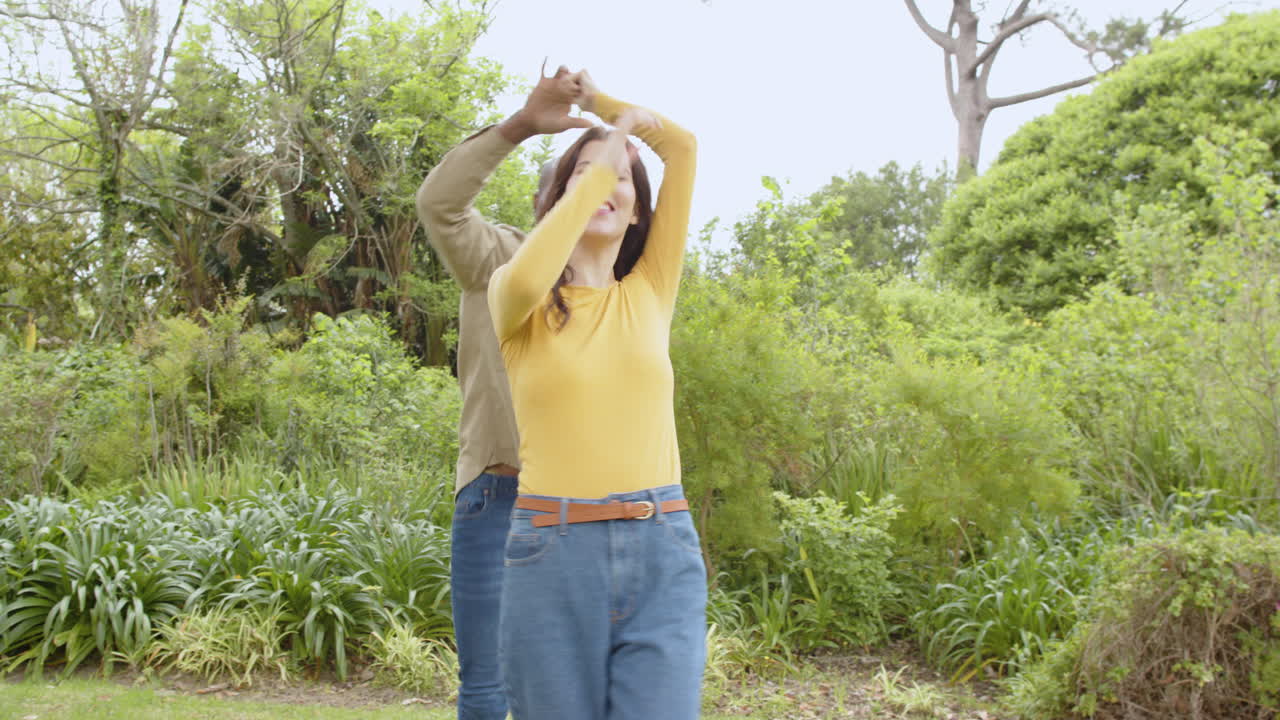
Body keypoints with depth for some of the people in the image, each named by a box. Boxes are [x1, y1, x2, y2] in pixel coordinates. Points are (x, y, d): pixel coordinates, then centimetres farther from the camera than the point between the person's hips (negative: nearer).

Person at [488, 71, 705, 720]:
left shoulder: (648, 292, 13)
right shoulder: (518, 302, 8)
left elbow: (683, 147, 12)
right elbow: (524, 282, -19)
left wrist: (594, 97, 22)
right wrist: (598, 164, -10)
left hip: (662, 551, 1)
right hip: (552, 553, -1)